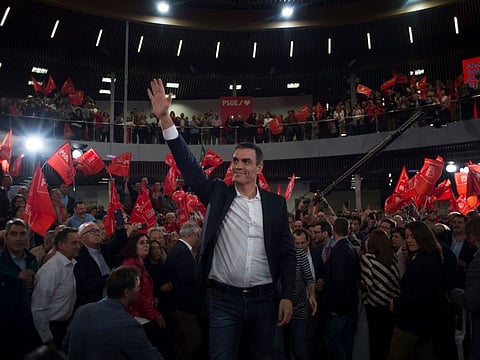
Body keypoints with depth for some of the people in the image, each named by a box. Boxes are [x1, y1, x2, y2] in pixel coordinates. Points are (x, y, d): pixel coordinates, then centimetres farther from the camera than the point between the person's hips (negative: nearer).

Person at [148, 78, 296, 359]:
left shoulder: (276, 203, 1)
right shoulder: (218, 194, -1)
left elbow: (287, 252, 3)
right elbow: (188, 164, -9)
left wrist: (287, 296, -2)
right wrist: (165, 118, -16)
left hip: (264, 299, 2)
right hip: (224, 299, -1)